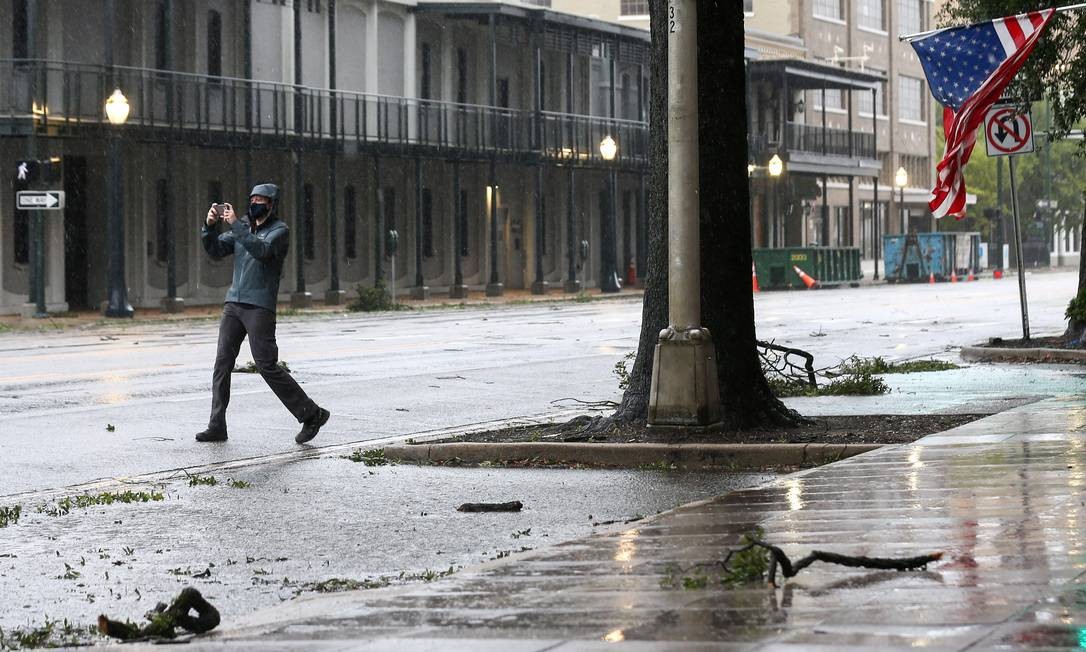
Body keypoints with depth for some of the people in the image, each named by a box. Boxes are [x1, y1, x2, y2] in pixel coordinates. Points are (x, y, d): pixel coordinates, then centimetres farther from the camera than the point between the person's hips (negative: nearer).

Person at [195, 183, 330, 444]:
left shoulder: (280, 230, -2)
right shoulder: (243, 229, 17)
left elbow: (262, 250, -21)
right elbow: (215, 250, 11)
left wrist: (234, 224, -21)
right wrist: (210, 226, -6)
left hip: (259, 307, -6)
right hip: (233, 304, 6)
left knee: (267, 366, -10)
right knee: (222, 363, -1)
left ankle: (311, 415, 1)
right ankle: (217, 427, 0)